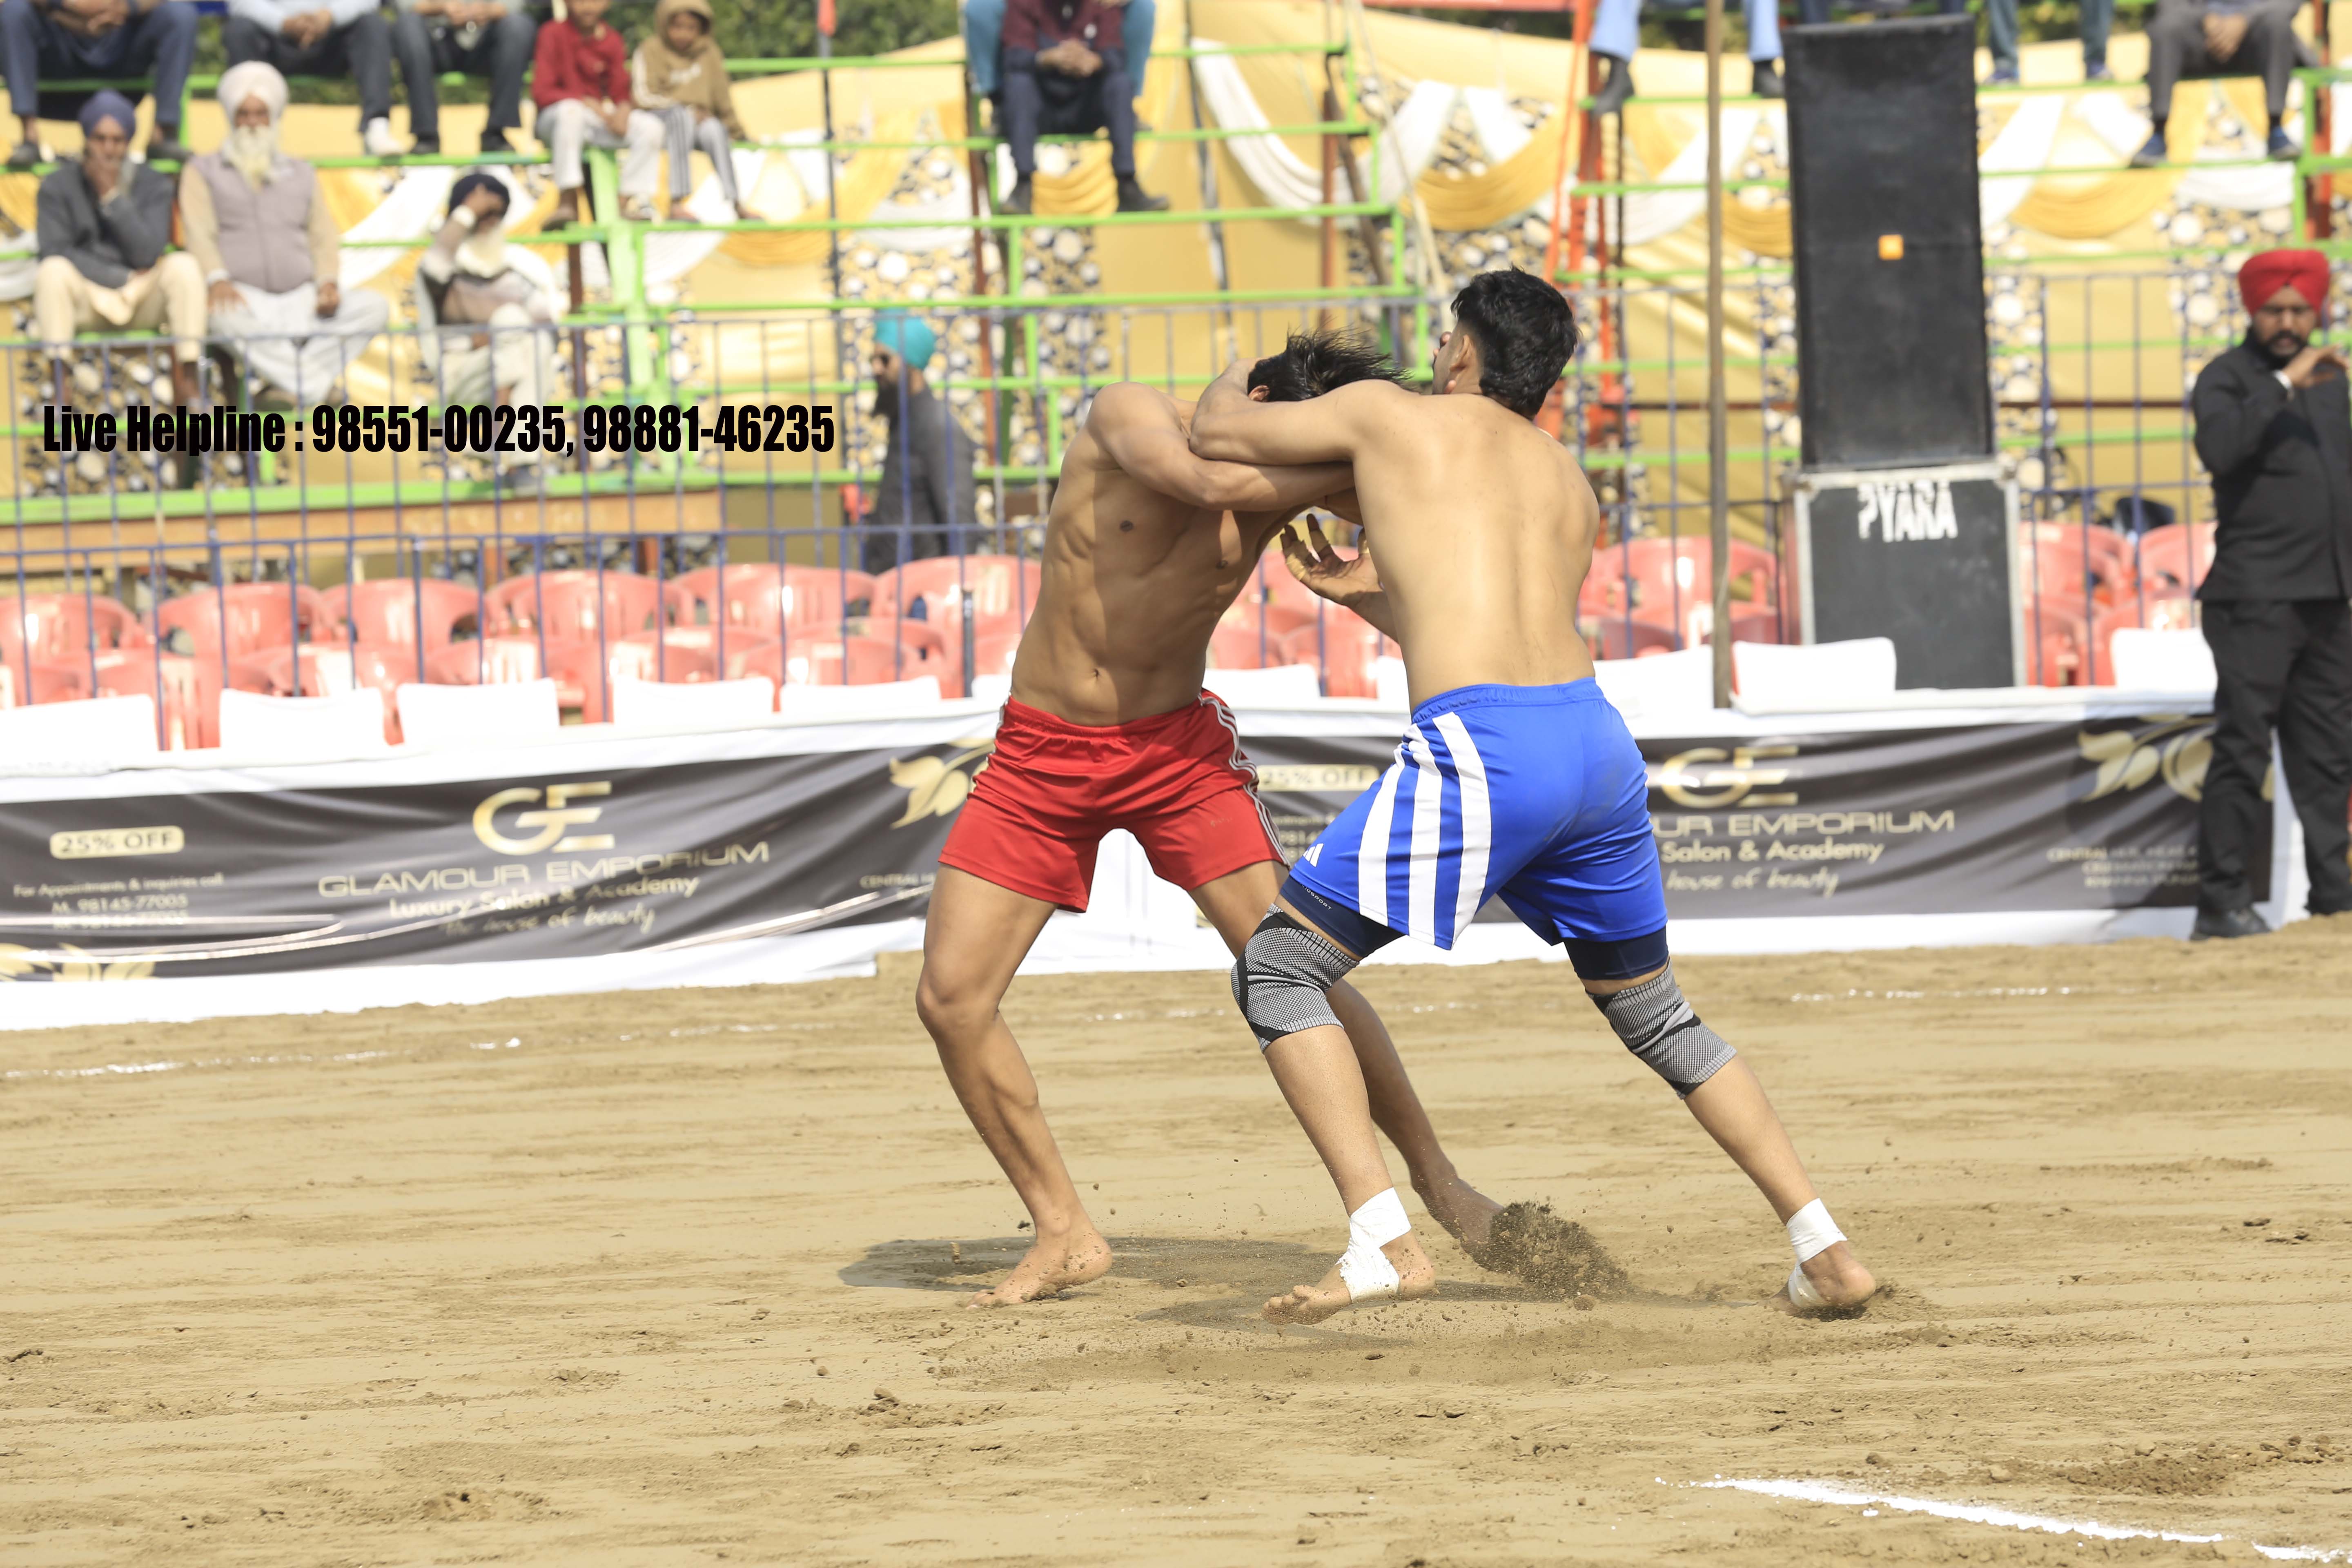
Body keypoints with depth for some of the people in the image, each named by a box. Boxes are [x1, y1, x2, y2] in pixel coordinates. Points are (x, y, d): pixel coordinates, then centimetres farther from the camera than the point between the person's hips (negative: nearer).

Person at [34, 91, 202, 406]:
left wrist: (111, 196, -18)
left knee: (184, 266, -27)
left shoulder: (154, 185, 2)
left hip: (142, 298, 1)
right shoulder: (59, 186, 0)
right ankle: (60, 389, -34)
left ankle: (185, 386, -29)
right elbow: (54, 252, -11)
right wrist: (121, 278, -15)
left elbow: (146, 254, -11)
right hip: (84, 302, -1)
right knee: (53, 271, -32)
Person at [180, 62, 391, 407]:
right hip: (243, 297, -4)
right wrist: (216, 279, -19)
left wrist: (328, 282, -5)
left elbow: (324, 236, 17)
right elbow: (199, 232, 2)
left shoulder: (301, 174, 27)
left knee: (375, 308, -25)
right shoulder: (203, 172, 17)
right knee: (226, 318, -42)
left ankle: (286, 382, -33)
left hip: (302, 300, 4)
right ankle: (317, 386, -42)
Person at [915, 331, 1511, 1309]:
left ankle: (1436, 1179, 2)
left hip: (1176, 746, 1)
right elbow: (1202, 478, -37)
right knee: (950, 999, -9)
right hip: (1042, 752, -1)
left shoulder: (1284, 489, -7)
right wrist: (1352, 463, -33)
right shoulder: (1129, 418, -16)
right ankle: (1065, 1235, 4)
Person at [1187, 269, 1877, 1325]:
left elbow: (1214, 438, 23)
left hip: (1479, 753, -6)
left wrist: (1233, 383, 45)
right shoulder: (1568, 485, 26)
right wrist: (1372, 596, 40)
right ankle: (1823, 1248, 18)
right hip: (1599, 743, 6)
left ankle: (1381, 1240, -12)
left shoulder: (1395, 417, 12)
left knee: (1277, 970, 3)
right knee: (1651, 1012, 25)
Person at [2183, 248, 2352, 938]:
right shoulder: (2229, 378, -4)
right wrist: (2285, 384, -26)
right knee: (2243, 747, -9)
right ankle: (2223, 901, -9)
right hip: (2255, 597, -7)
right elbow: (2218, 446, -25)